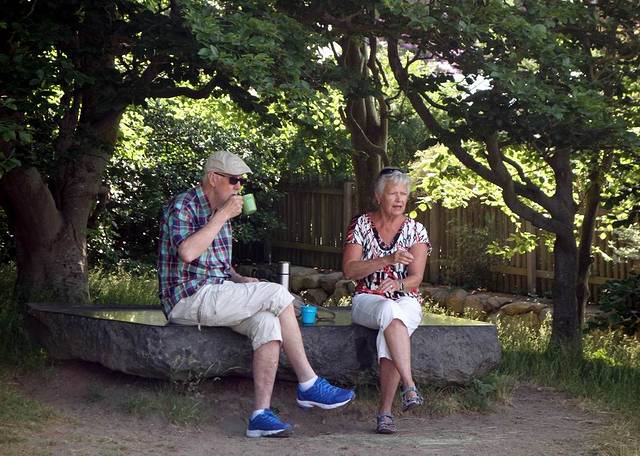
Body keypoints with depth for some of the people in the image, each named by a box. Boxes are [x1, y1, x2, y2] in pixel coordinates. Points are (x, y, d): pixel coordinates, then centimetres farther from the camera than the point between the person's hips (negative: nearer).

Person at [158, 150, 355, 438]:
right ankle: (308, 384, -12)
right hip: (189, 298, -8)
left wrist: (239, 280, 10)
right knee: (277, 294, -19)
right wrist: (223, 216, -19)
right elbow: (187, 252, -26)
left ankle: (261, 414, -29)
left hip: (215, 293, 8)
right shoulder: (182, 206, -7)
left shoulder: (218, 213, 21)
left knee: (268, 322, -22)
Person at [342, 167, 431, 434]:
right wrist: (389, 259, -18)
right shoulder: (361, 225, 4)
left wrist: (397, 284, -25)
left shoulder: (415, 230, 7)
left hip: (406, 302, 1)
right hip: (367, 300, -1)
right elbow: (349, 271, -7)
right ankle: (409, 387, -49)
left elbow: (416, 277, -2)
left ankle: (384, 411, -34)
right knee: (390, 312, -38)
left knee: (390, 331, -35)